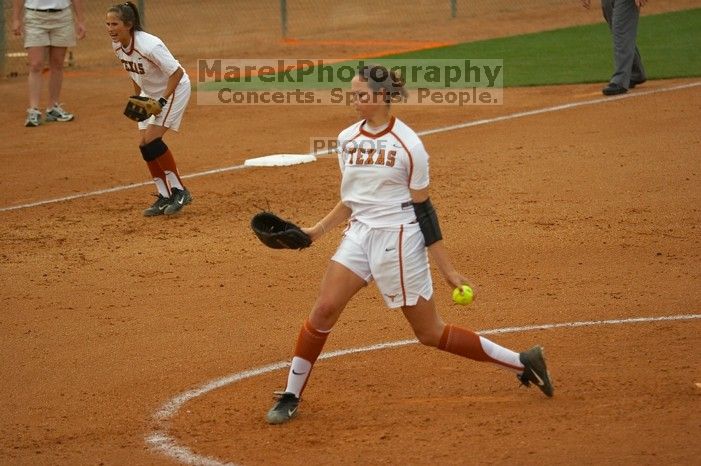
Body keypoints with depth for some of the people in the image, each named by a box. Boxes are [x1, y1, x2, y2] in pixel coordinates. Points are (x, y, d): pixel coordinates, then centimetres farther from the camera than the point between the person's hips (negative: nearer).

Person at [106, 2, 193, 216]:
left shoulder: (149, 46, -33)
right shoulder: (117, 46, -9)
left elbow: (177, 73, -27)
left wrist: (162, 101, -29)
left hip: (174, 88, -8)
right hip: (149, 92, 8)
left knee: (152, 139, -18)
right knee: (144, 144, -1)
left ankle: (179, 191, -6)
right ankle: (164, 196, 10)